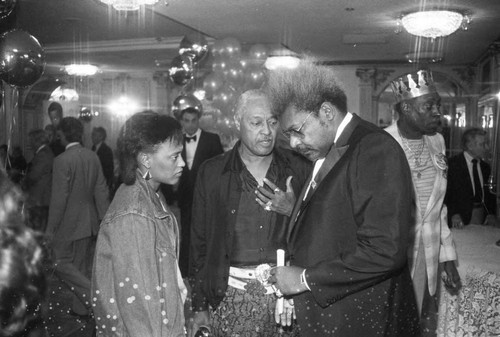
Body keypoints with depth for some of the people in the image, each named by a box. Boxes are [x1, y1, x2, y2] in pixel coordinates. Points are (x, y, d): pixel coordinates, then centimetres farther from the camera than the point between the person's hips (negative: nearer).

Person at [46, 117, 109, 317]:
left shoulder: (62, 160, -17)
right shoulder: (93, 157, 1)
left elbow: (59, 198, -18)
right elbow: (101, 190, 3)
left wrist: (50, 229, -10)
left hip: (69, 223, -7)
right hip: (90, 223, 7)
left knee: (61, 264, 6)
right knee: (81, 266, 17)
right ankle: (81, 307, 27)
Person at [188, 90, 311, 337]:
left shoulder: (298, 170, 2)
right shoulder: (211, 172, 1)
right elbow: (199, 241, 3)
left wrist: (294, 211, -13)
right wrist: (199, 307, 3)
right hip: (231, 295, 0)